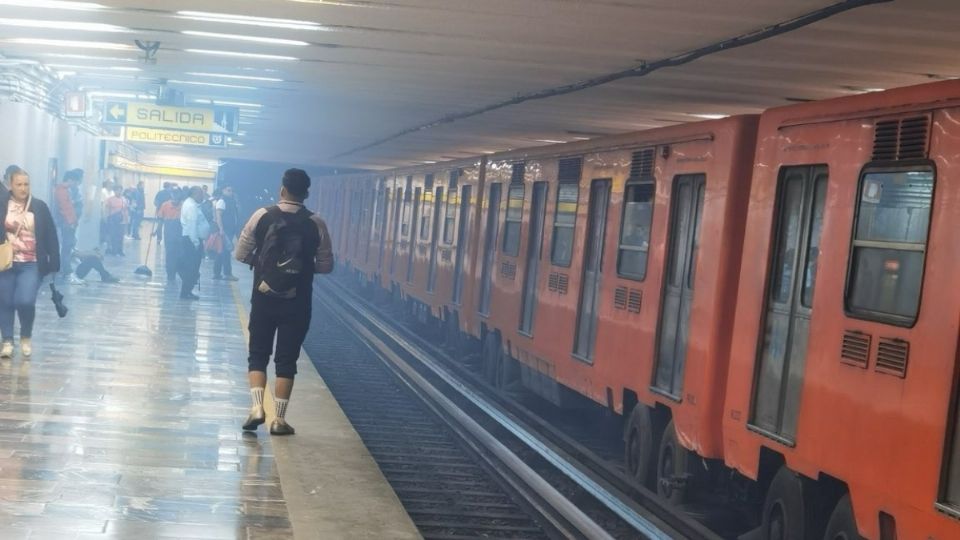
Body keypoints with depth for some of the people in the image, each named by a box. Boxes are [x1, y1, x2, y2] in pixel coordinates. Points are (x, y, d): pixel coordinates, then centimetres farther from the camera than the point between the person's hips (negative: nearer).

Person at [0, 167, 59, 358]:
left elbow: (51, 236, 1)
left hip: (31, 264, -2)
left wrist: (54, 262, -3)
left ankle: (26, 338, 10)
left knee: (25, 301, -15)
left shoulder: (39, 207, 0)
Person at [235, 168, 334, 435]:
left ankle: (257, 406, -6)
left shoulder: (262, 216, -4)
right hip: (298, 302, 0)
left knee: (258, 355, 12)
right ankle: (279, 418, 6)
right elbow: (326, 265, 1)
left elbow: (241, 254, -1)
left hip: (264, 298, 0)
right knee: (286, 360, 7)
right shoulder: (315, 224, -4)